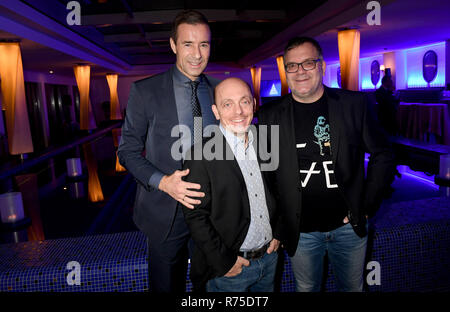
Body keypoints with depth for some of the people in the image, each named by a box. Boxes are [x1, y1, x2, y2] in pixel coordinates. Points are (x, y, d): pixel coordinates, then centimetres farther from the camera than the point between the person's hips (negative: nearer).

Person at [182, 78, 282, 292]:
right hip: (230, 267, -5)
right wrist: (224, 262, -15)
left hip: (270, 257, 5)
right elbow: (195, 215, -16)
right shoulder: (202, 154, -17)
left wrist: (278, 233, 5)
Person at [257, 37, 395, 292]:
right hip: (300, 231, -1)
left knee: (354, 287, 23)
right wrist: (276, 220, -2)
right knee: (307, 288, 19)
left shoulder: (354, 104, -5)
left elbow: (382, 155, 3)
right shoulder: (270, 115, -6)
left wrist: (368, 204, -1)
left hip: (350, 225, 1)